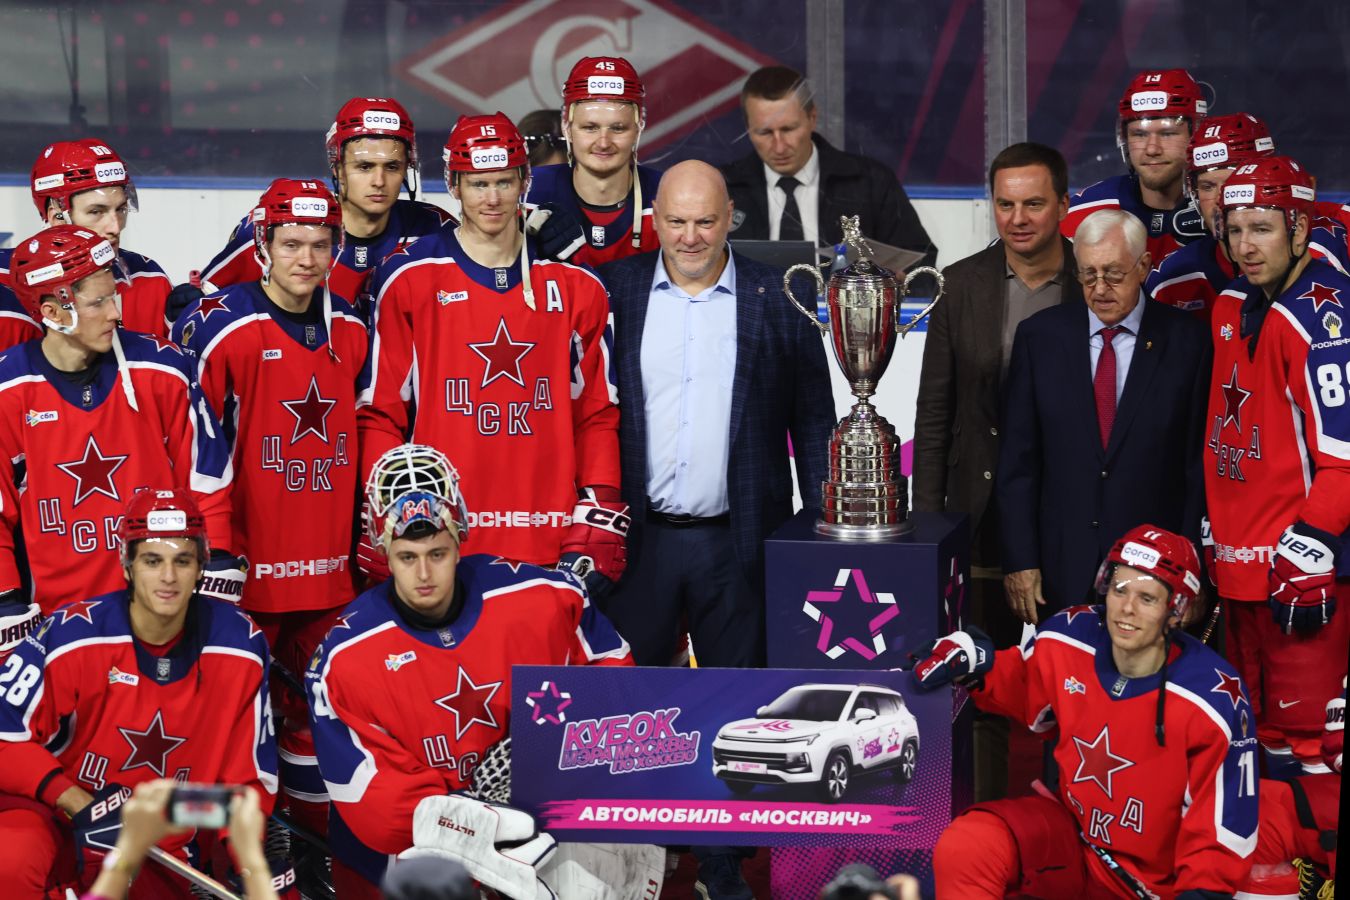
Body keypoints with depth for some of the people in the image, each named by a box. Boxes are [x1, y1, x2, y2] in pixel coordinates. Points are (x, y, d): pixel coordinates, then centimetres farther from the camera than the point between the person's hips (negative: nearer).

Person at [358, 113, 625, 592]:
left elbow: (597, 415, 11)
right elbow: (380, 413, 3)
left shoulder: (576, 287, 9)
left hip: (548, 546, 2)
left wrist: (598, 523, 1)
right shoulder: (409, 280, 2)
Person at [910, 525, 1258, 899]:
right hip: (1069, 835, 2)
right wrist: (973, 660, -3)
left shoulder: (1215, 704, -20)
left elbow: (1223, 829, -12)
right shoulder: (1067, 641, -9)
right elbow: (1020, 687, 15)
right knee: (964, 850, -25)